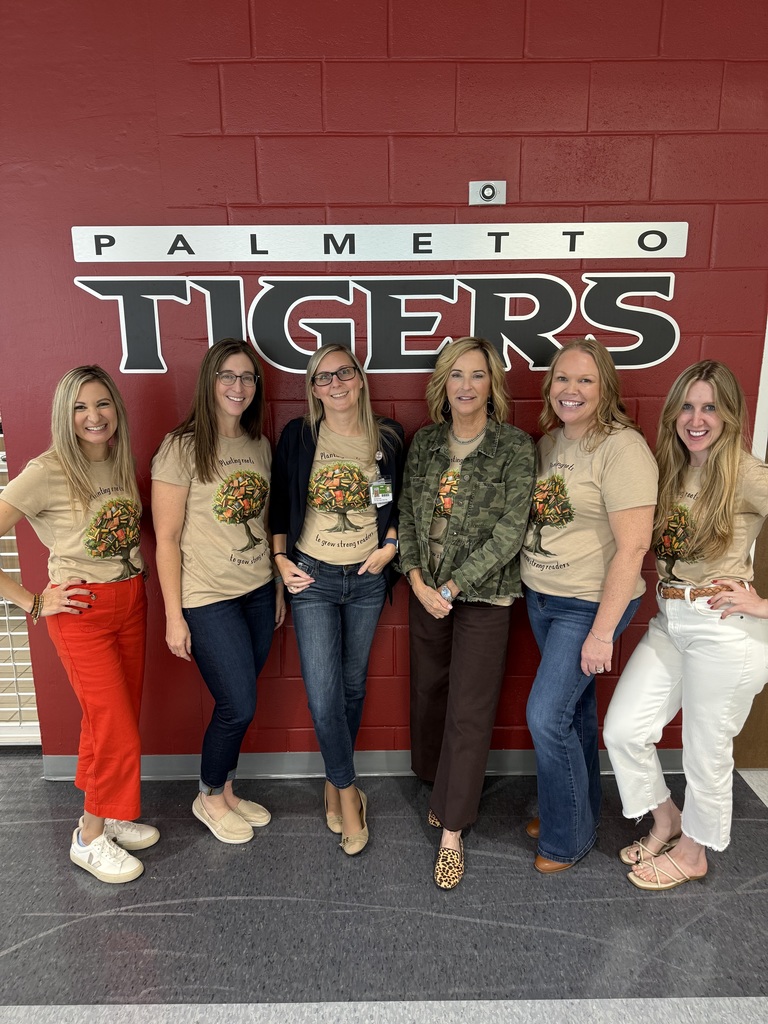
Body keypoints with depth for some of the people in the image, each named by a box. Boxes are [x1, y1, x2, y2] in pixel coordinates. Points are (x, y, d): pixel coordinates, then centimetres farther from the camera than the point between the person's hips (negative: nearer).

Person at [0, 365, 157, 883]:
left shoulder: (122, 463, 5)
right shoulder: (47, 472, -16)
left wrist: (136, 577, 7)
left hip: (131, 601, 6)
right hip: (81, 611, -6)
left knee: (111, 722, 16)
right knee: (117, 733, 0)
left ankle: (109, 816, 37)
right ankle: (90, 839, 23)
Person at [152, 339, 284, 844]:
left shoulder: (260, 446, 6)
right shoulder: (183, 447, -12)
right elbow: (167, 537, -11)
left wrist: (278, 587, 13)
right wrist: (175, 616, -11)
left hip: (258, 591, 6)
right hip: (208, 598, -5)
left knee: (237, 704, 13)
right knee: (240, 706, 1)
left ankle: (226, 791, 37)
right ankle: (209, 797, 28)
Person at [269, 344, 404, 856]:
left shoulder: (388, 437, 0)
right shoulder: (298, 436, -3)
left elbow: (400, 501, 9)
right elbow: (280, 502, 4)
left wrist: (390, 545, -5)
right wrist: (281, 559, -3)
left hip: (367, 578, 2)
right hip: (312, 577, -1)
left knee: (353, 684, 13)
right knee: (323, 694, -5)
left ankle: (335, 783, 35)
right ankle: (347, 791, 17)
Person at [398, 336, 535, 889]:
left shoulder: (515, 447, -10)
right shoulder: (425, 442, 4)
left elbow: (509, 531, -14)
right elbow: (407, 513, 6)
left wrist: (452, 585, -15)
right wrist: (417, 579, -7)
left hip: (484, 595, -4)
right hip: (426, 590, 5)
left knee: (469, 713, 2)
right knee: (428, 694, 16)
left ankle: (452, 832, 17)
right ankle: (442, 791, 41)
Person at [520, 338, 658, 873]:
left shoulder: (622, 448, -18)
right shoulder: (548, 442, 6)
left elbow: (633, 546, -21)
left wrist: (602, 632, -20)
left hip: (590, 605, -7)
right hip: (541, 598, 7)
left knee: (547, 715, -3)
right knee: (575, 708, 19)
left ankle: (569, 838, 20)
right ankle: (579, 811, 39)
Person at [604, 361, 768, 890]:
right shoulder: (671, 470, 9)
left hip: (725, 629, -7)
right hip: (668, 622, 7)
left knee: (706, 749, 11)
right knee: (623, 729, 7)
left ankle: (693, 852, 37)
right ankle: (667, 821, 35)